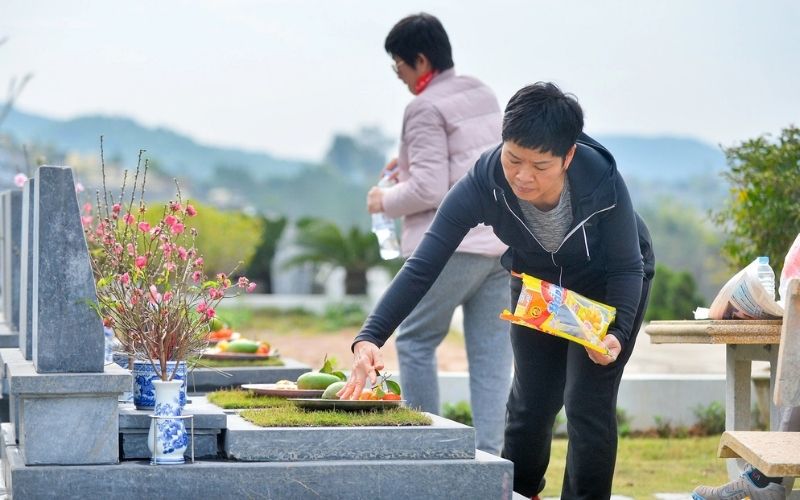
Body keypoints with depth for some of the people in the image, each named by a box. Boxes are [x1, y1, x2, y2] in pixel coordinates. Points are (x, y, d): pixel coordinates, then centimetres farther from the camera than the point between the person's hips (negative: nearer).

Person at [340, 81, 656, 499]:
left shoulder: (603, 182, -38)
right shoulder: (483, 182, -34)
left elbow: (626, 268, -23)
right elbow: (422, 266, -37)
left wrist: (617, 333, -41)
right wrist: (369, 338, -49)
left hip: (605, 284, -2)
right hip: (536, 282, 2)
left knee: (588, 403, -10)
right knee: (530, 401, 8)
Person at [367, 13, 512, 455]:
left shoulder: (425, 108, -11)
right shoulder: (483, 94, 15)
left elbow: (428, 189, -16)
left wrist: (386, 201, 1)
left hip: (452, 244, -8)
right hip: (503, 241, 8)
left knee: (415, 342, 5)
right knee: (491, 353, 5)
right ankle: (488, 456, 4)